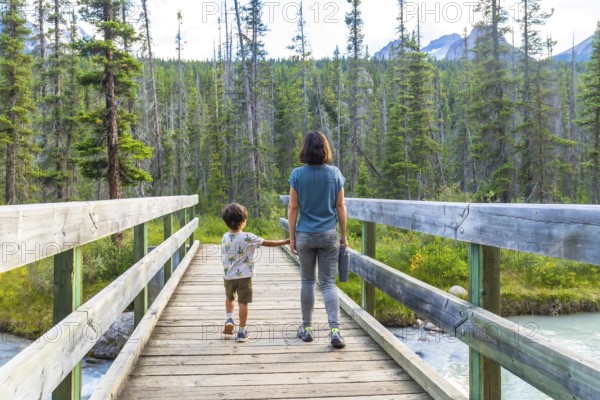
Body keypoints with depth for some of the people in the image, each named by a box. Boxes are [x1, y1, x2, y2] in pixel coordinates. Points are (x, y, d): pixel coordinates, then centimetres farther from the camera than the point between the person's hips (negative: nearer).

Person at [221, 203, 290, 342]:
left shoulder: (225, 237, -3)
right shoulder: (248, 238, -15)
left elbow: (223, 257, 4)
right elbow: (268, 243, -9)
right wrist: (285, 242, 1)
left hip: (228, 276, 4)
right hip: (244, 276, -3)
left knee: (229, 298, 28)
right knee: (243, 302, 5)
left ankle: (229, 319, 10)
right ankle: (241, 332, 10)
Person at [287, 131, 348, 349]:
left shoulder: (298, 174, -7)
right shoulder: (334, 173, -3)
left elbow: (293, 208, -5)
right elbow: (340, 206, 0)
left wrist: (292, 237, 3)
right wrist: (344, 235, 9)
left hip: (305, 235, 0)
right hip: (329, 235, 1)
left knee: (307, 281, 13)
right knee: (328, 283, 4)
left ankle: (306, 328, 21)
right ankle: (335, 329, -7)